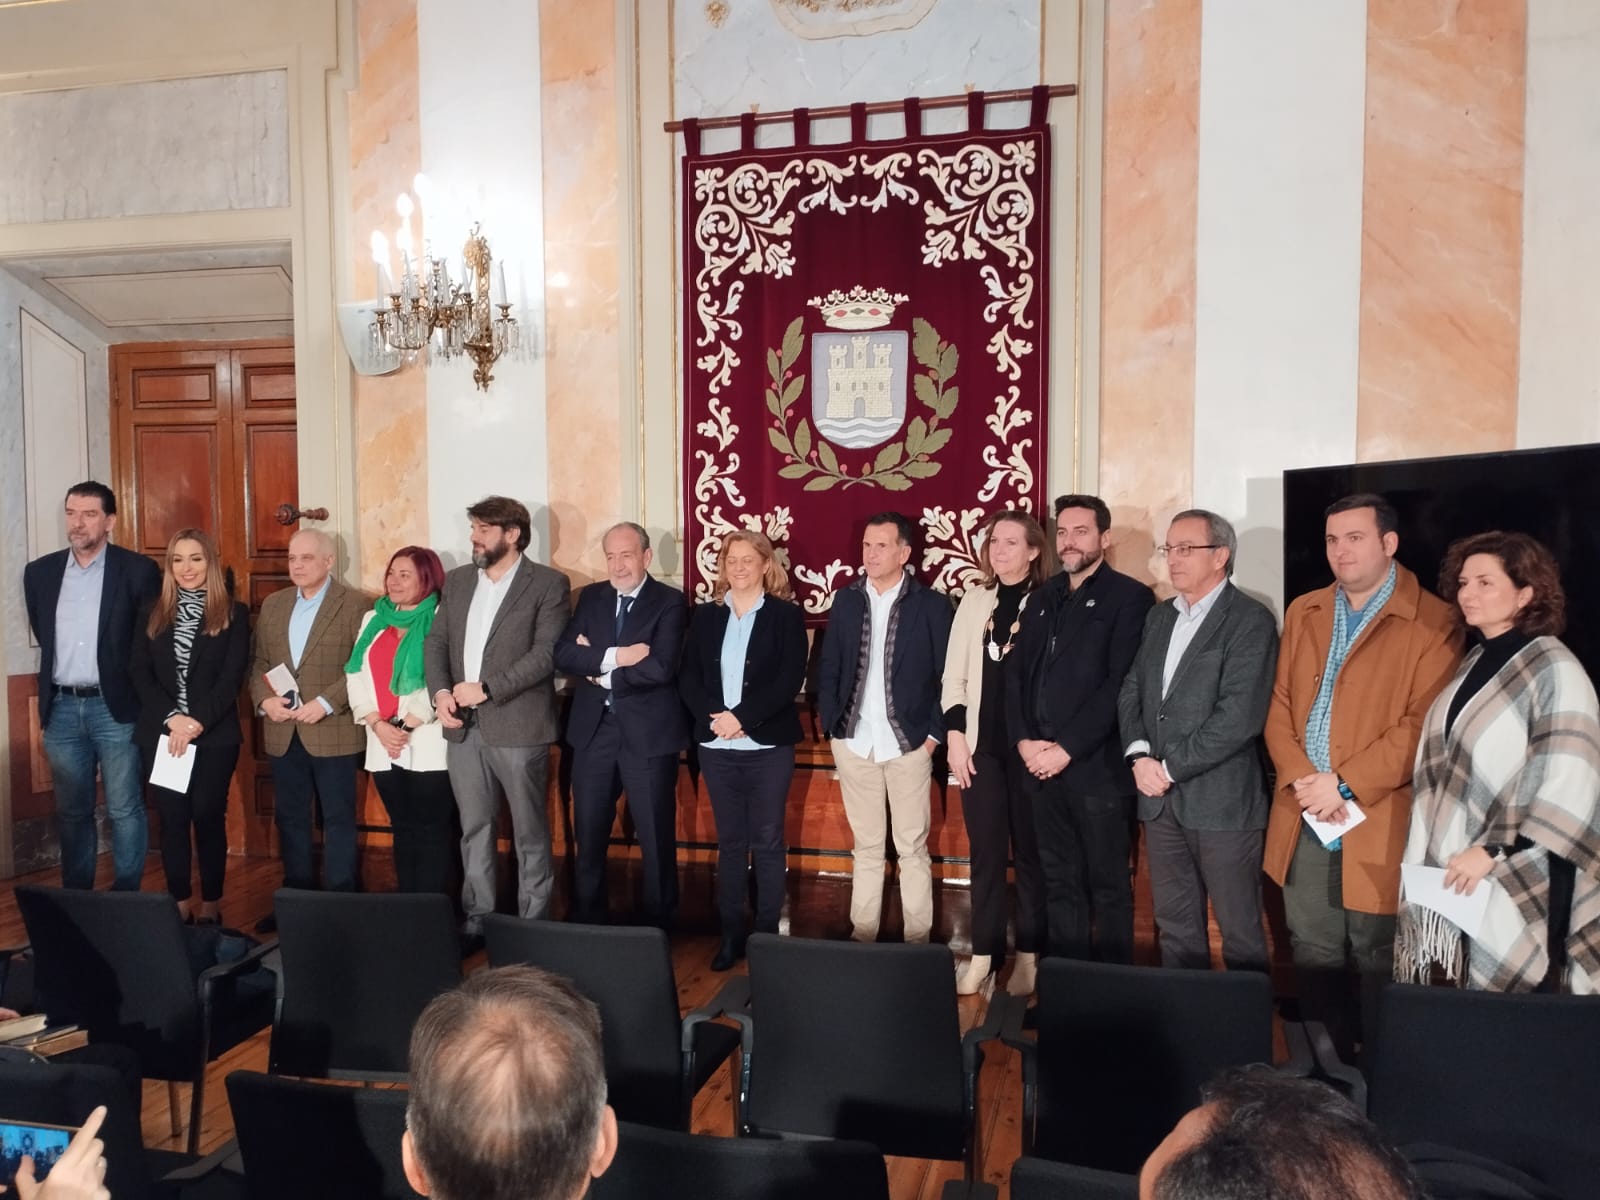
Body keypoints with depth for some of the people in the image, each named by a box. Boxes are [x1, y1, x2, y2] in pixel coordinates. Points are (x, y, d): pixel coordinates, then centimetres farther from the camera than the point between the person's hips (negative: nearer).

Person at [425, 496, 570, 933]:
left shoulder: (548, 584, -5)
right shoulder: (457, 581, 14)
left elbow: (546, 653, -14)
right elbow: (436, 641, 13)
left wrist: (485, 688, -18)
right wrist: (440, 692, -5)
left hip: (517, 726, -5)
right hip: (463, 727, 5)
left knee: (529, 832, 5)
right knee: (474, 829, 13)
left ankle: (533, 923, 16)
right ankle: (477, 918, 24)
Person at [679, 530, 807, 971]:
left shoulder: (786, 615, -1)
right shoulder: (706, 616, 9)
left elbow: (790, 679, -10)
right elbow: (688, 676, 4)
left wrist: (741, 716, -18)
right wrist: (712, 716, -13)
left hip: (768, 745, -3)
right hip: (717, 746, 3)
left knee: (767, 842, 4)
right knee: (729, 841, 9)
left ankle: (767, 934, 14)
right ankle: (731, 934, 18)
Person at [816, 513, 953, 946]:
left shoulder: (932, 604, -3)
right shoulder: (845, 600, 6)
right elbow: (828, 668, 9)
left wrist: (935, 734, -7)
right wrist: (831, 725, 2)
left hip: (908, 742, -3)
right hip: (854, 742, 3)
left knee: (912, 848, 5)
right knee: (866, 845, 13)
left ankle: (917, 941, 16)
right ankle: (862, 934, 22)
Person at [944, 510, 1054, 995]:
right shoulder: (974, 600, 9)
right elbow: (954, 675, 8)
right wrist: (955, 735, 0)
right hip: (982, 745, 3)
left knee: (1030, 852, 7)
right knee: (985, 853, 7)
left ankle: (1028, 955, 19)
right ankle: (984, 955, 16)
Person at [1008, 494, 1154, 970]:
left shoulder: (1129, 598, -4)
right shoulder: (1043, 599, 15)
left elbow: (1121, 684, -13)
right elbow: (1017, 676, 12)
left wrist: (1067, 749, -15)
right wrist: (1024, 741, -3)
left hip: (1098, 767, -5)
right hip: (1042, 766, 5)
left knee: (1108, 887, 6)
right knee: (1059, 883, 14)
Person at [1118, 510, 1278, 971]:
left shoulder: (1250, 620, -8)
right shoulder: (1158, 617, 14)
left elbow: (1240, 713, -18)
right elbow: (1131, 691, 11)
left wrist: (1171, 767, -15)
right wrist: (1139, 755, -6)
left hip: (1222, 799, -6)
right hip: (1161, 799, 6)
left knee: (1239, 930, 6)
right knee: (1174, 926, 16)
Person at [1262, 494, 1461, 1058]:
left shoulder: (1432, 622, -7)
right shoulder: (1303, 613, 11)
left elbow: (1423, 724, -13)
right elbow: (1279, 705, 8)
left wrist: (1344, 784, -17)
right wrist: (1301, 780, -8)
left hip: (1379, 820, -5)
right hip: (1303, 816, 5)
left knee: (1377, 959, 8)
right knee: (1312, 953, 14)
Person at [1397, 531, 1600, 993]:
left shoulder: (1554, 670, -10)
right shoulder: (1474, 662, 12)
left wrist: (1493, 851, -19)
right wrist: (1429, 853, 10)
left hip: (1513, 886, -6)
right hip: (1447, 874, 7)